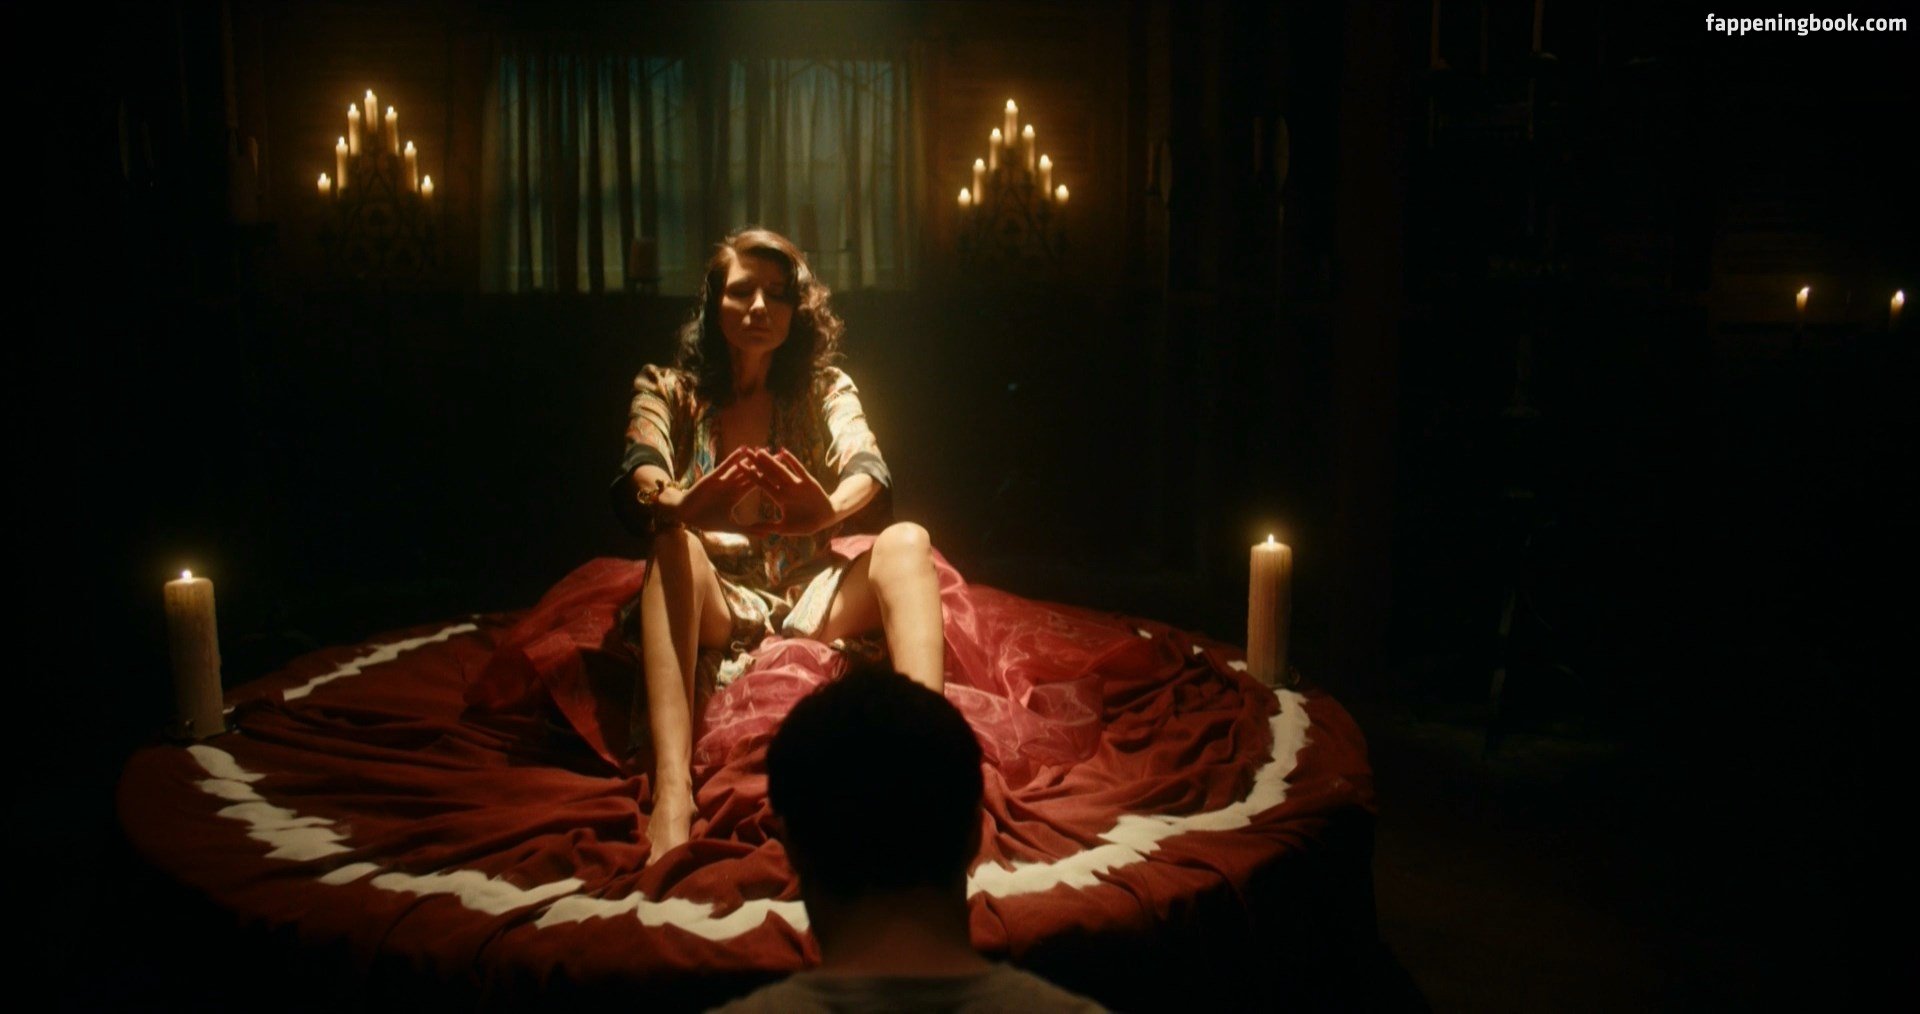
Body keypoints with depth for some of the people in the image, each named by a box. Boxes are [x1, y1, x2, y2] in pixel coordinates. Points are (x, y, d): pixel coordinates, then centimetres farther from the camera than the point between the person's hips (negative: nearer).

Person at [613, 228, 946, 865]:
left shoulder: (825, 388, 10)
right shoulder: (668, 389, 7)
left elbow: (868, 466, -13)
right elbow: (641, 475, -15)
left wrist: (827, 509, -40)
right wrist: (682, 505, -43)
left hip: (808, 598, 1)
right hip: (710, 603, -1)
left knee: (908, 541, -24)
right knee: (673, 543, -33)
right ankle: (671, 793, -52)